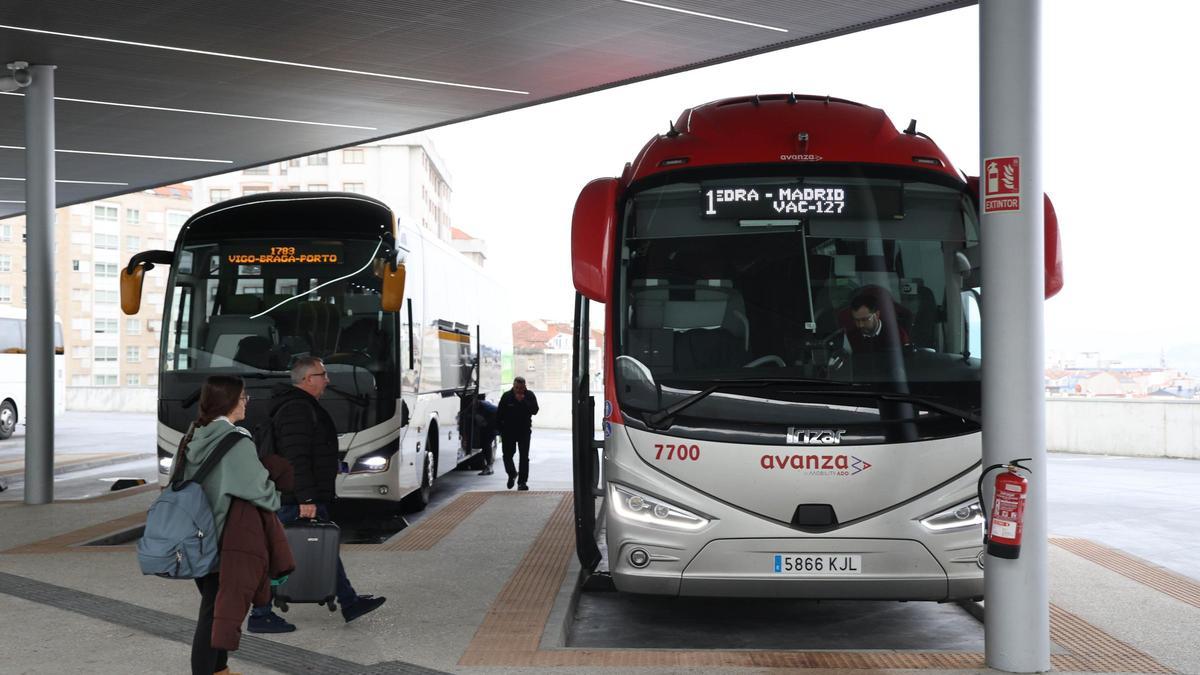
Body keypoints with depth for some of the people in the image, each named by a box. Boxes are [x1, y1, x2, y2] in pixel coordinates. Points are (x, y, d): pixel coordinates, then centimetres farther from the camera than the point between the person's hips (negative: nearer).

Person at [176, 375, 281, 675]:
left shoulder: (192, 439, 5)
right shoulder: (237, 443, -18)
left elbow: (180, 483, 12)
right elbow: (260, 489, -19)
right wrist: (277, 501, 1)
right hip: (224, 540, -8)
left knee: (215, 606, 20)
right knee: (213, 612, -1)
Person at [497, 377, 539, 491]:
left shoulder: (530, 395, -4)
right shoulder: (506, 396, -4)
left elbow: (535, 410, -16)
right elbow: (499, 415, 0)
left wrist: (523, 401, -25)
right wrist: (500, 430, -3)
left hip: (524, 431, 0)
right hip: (508, 431, 0)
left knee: (524, 457, -1)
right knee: (507, 455, 2)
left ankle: (522, 482, 5)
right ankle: (512, 474, 29)